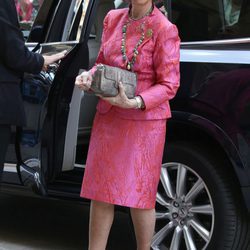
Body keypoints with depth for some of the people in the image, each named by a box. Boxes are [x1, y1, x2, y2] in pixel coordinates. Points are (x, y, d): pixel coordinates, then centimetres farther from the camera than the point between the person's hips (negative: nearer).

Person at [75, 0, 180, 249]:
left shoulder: (164, 30, -11)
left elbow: (169, 85, -11)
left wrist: (134, 103, -25)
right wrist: (90, 76, -5)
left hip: (144, 120, -5)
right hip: (108, 117, 5)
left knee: (139, 194, 3)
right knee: (100, 192, 8)